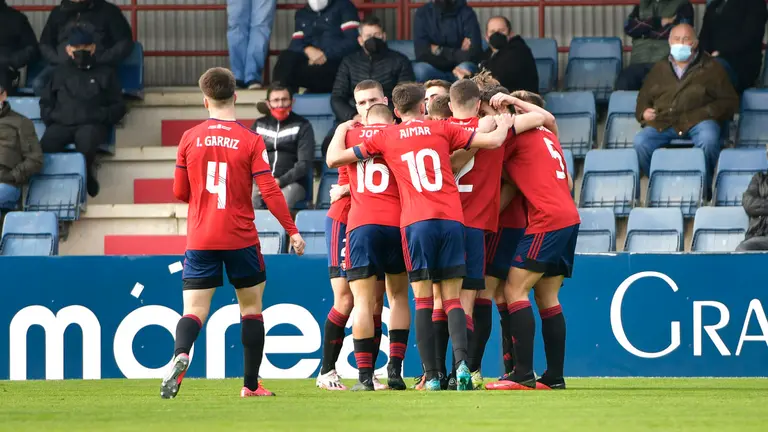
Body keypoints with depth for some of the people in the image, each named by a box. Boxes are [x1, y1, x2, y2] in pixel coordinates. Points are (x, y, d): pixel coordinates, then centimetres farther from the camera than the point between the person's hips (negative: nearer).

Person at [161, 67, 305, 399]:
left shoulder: (190, 139, 1)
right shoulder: (251, 141, -6)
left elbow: (179, 192, 7)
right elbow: (269, 191, -9)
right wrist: (292, 231, 0)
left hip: (200, 239, 1)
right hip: (240, 239, -1)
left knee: (194, 310, -2)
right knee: (251, 306, 15)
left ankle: (180, 354, -34)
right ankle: (251, 384, 14)